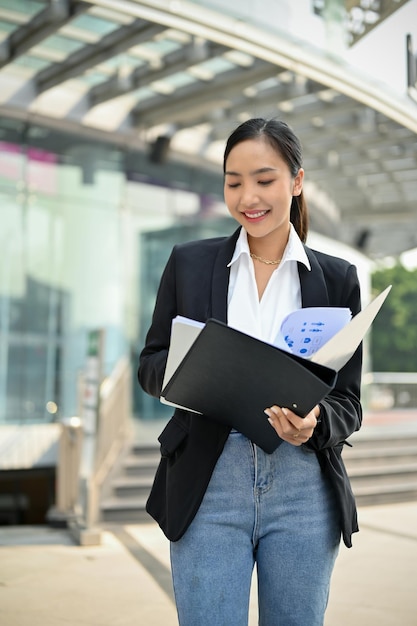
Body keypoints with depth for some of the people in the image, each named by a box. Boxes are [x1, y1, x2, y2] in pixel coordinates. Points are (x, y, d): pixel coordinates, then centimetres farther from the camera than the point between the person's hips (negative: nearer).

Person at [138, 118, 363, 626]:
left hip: (303, 490, 1)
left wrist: (315, 425, -17)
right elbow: (150, 366, 8)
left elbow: (348, 400, 6)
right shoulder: (189, 263, 5)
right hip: (208, 487, 0)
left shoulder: (337, 278, 5)